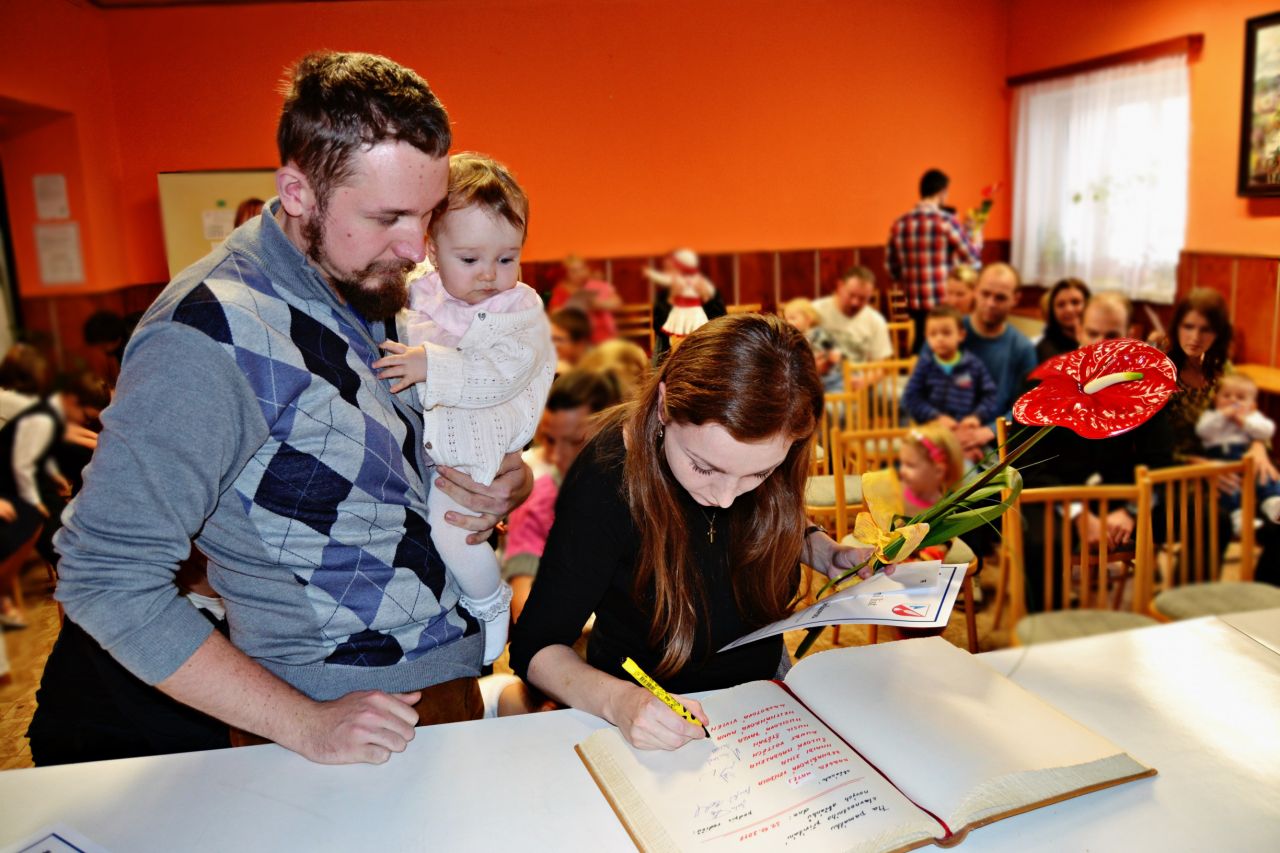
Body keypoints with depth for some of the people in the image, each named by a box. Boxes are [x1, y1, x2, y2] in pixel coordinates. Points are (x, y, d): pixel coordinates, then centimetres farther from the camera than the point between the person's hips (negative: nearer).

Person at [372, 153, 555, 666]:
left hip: (466, 451, -6)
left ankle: (490, 605, 12)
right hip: (410, 435, 6)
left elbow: (502, 376, -23)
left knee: (451, 528, -19)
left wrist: (431, 365, -28)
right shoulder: (418, 291, 5)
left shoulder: (522, 308, -8)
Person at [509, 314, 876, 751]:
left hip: (766, 679, 3)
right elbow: (535, 648, -20)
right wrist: (617, 700, -37)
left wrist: (828, 553, -10)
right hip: (657, 709, -3)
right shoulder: (605, 484, -28)